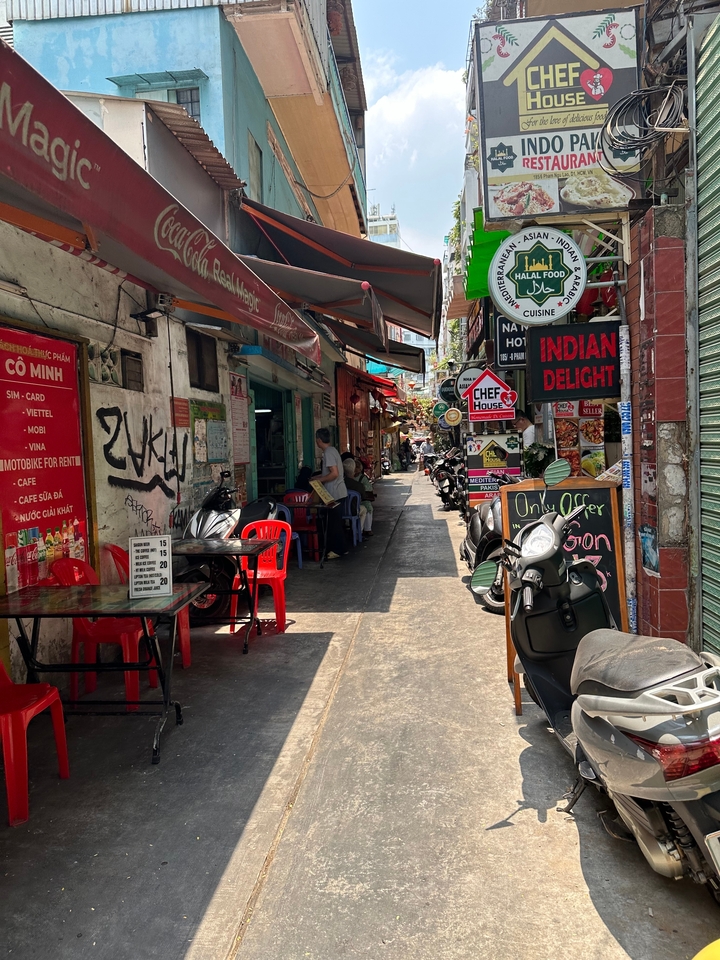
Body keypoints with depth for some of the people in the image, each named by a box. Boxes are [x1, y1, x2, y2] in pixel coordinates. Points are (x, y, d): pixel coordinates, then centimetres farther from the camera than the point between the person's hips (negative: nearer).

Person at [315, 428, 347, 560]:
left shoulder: (328, 453, -17)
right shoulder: (332, 450, 13)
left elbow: (334, 474, -24)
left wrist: (319, 480, -13)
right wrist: (319, 477, 19)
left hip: (334, 495, -10)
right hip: (339, 493, 10)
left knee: (333, 523, -2)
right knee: (337, 522, 16)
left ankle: (336, 550, 5)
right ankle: (341, 548, 22)